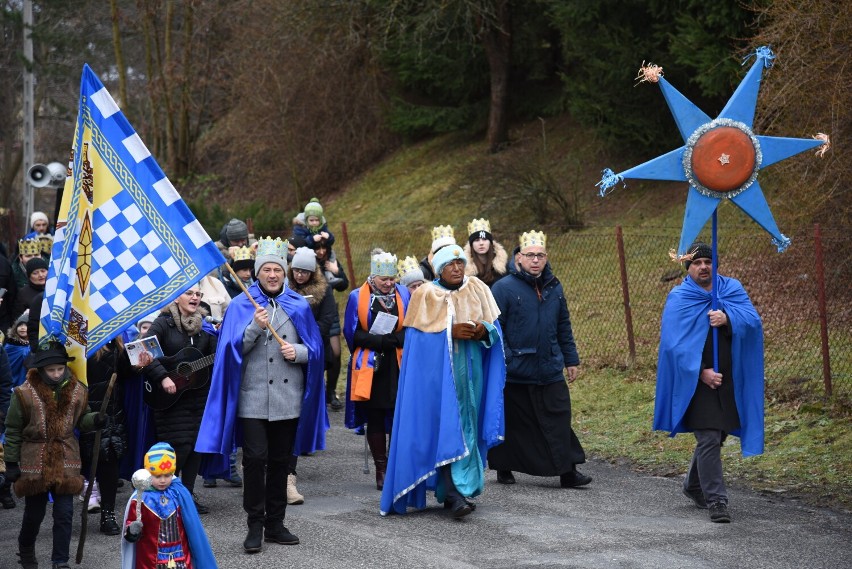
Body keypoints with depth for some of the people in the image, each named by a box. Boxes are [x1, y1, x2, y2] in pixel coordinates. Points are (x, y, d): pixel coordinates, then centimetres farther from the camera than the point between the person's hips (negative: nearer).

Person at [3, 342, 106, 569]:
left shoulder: (77, 390, -3)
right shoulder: (25, 393, -12)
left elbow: (81, 419, 12)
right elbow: (13, 431, -4)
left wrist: (94, 420, -11)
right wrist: (11, 463, -5)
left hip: (66, 462, 2)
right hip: (35, 462, -2)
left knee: (64, 513, -2)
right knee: (34, 512, 12)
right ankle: (25, 550, 40)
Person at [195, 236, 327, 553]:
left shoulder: (299, 306, 8)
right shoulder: (241, 306, 3)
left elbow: (315, 348, 10)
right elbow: (232, 349, -4)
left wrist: (298, 352, -11)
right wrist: (255, 327, -19)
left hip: (288, 398, 3)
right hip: (253, 397, -2)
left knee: (280, 461, 9)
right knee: (255, 459, -8)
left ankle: (275, 524, 18)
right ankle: (255, 525, 0)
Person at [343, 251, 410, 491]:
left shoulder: (403, 294, 7)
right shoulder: (358, 298, 2)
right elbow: (352, 333, -1)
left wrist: (394, 340, -12)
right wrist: (380, 340, -12)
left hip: (398, 366, 1)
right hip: (370, 367, -1)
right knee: (375, 419, 3)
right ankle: (381, 470, 10)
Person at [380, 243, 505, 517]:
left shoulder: (477, 289, 7)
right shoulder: (426, 295, -2)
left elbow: (494, 328, 8)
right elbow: (418, 336, -6)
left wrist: (482, 331, -14)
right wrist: (451, 332, -18)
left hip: (470, 370, 4)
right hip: (439, 369, -4)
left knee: (467, 426, 7)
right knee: (446, 427, -11)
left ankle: (461, 487, 17)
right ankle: (452, 493, -16)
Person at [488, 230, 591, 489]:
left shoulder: (554, 288, 10)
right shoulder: (504, 288, -8)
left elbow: (564, 328, 19)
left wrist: (570, 360, 18)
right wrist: (502, 362, -15)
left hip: (550, 371, 4)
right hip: (514, 373, -4)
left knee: (558, 420, 0)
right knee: (511, 423, 8)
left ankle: (568, 471, 3)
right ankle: (504, 468, 24)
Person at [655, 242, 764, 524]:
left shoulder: (732, 289, 7)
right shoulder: (678, 299, -3)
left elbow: (753, 320, -7)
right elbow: (674, 342, -9)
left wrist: (727, 319, -26)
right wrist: (701, 371, -17)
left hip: (728, 379, 4)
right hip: (696, 381, -4)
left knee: (715, 435, 15)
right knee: (709, 439, -12)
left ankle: (693, 486, 36)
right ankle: (716, 501, -8)